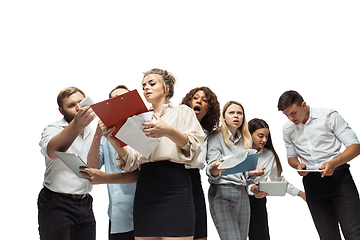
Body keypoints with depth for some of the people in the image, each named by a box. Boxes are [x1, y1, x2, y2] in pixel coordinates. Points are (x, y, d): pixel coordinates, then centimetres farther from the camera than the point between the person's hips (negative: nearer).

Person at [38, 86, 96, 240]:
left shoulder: (92, 132, 12)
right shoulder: (53, 129, -7)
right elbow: (52, 151, -33)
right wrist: (76, 125, -45)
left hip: (85, 204, 5)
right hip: (57, 204, -5)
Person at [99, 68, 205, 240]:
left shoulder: (182, 112, 12)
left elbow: (194, 148, -4)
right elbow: (132, 161, 13)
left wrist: (169, 132, -21)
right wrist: (114, 141, -5)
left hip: (174, 187, -4)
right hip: (145, 188, 4)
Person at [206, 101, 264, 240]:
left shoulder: (245, 140, 18)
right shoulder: (216, 137, -1)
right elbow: (211, 172, -8)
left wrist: (253, 172, 4)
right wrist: (215, 170, -30)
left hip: (242, 193, 6)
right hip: (222, 193, -6)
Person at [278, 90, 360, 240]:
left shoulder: (329, 116, -4)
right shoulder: (288, 128, 9)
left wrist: (333, 163, -23)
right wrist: (299, 165, -4)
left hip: (339, 177, -3)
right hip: (312, 181, 4)